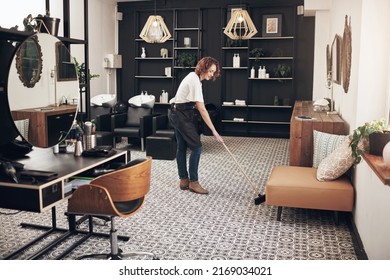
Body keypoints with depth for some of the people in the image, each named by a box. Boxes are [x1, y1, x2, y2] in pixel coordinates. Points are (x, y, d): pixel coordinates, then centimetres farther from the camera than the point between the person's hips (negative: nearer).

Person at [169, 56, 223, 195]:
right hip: (182, 116, -10)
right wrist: (214, 132, -27)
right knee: (196, 147, -8)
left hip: (178, 114, 10)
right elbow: (202, 109, -27)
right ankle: (193, 182, -1)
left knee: (182, 147, 11)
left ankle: (184, 180, 17)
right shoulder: (195, 81, -22)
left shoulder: (193, 76, 9)